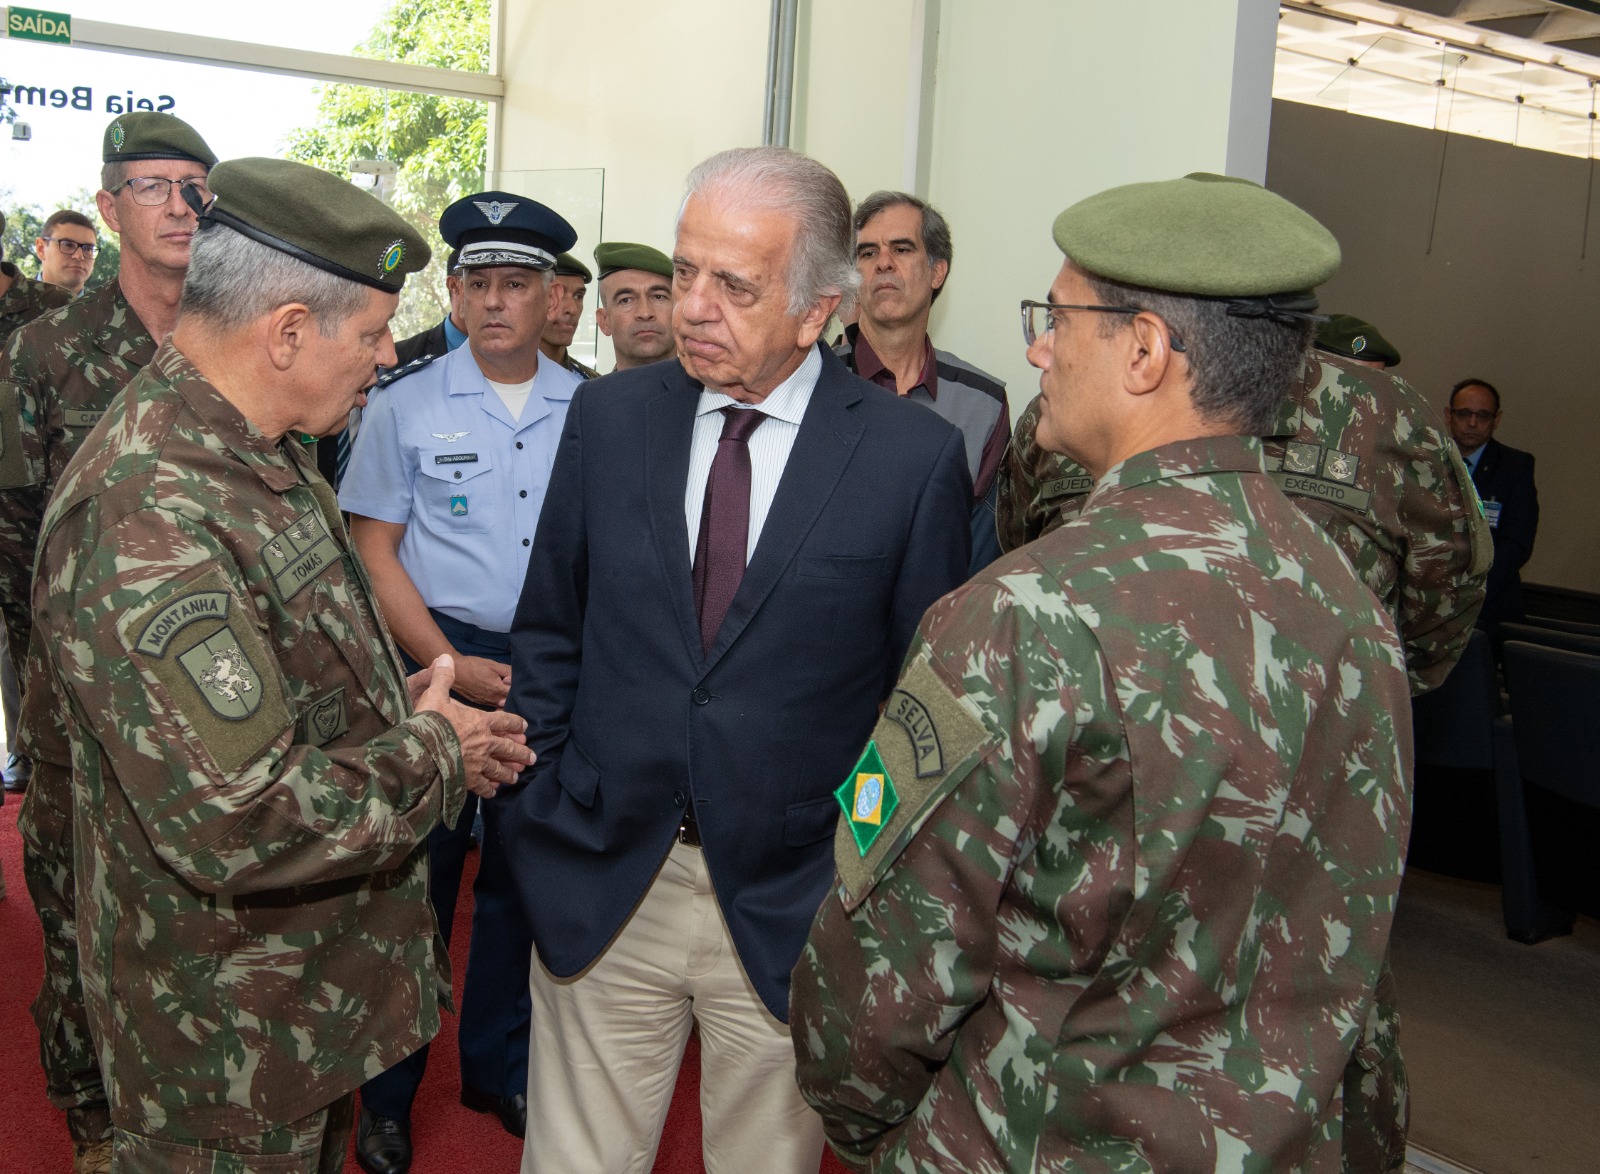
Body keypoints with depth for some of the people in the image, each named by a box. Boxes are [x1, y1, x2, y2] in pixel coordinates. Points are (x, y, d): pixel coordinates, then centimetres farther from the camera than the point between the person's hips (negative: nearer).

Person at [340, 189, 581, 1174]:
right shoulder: (406, 406, -1)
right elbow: (375, 550, -2)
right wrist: (450, 665, -11)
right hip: (437, 662, -2)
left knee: (523, 870, 13)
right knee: (417, 872, 5)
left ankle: (499, 1067, 33)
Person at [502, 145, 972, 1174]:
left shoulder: (915, 457, -9)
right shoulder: (609, 416, 1)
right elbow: (550, 632, 9)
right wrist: (545, 809, 5)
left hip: (791, 906, -2)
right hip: (600, 891, 3)